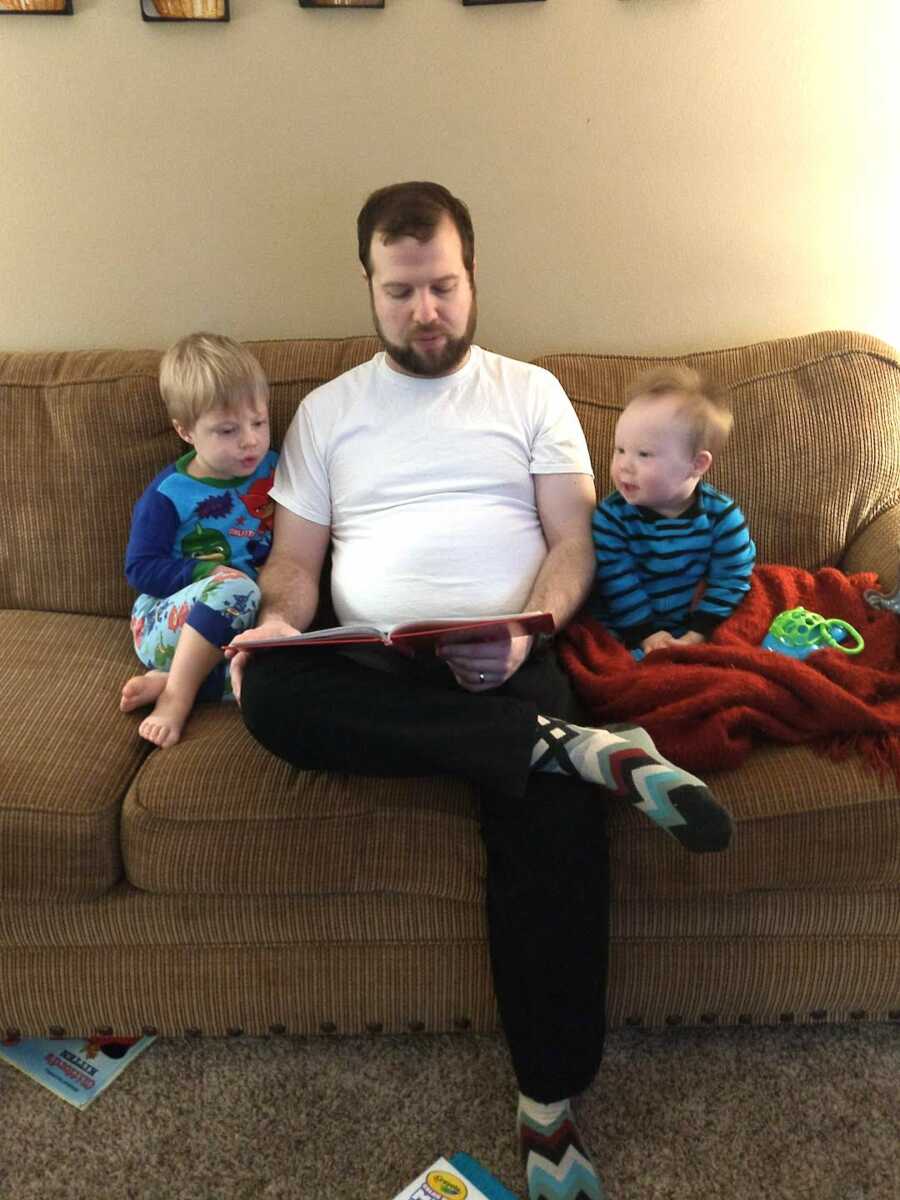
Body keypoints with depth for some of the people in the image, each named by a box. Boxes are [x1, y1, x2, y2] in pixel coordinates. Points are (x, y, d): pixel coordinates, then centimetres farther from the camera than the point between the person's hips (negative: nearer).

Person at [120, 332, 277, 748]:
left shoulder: (274, 470, 4)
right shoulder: (168, 493, -5)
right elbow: (139, 567, -5)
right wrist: (204, 573, -18)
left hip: (245, 619, 3)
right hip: (167, 618, -3)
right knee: (236, 592, -37)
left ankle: (170, 679, -23)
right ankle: (178, 695, -26)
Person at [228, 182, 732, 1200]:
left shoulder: (531, 392, 15)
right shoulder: (326, 410, 18)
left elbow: (573, 542, 6)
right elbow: (295, 556, 13)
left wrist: (527, 629, -15)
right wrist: (278, 619, -11)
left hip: (505, 664, -1)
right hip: (368, 670, 2)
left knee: (557, 814, -32)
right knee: (268, 690, -33)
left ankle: (551, 1115, -17)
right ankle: (572, 745, -30)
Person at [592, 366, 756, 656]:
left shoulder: (722, 515, -6)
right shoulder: (611, 517, -8)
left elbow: (730, 580, -4)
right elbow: (618, 584, -10)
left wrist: (698, 635, -12)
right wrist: (646, 635, -17)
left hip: (692, 633, 2)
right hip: (629, 633, -1)